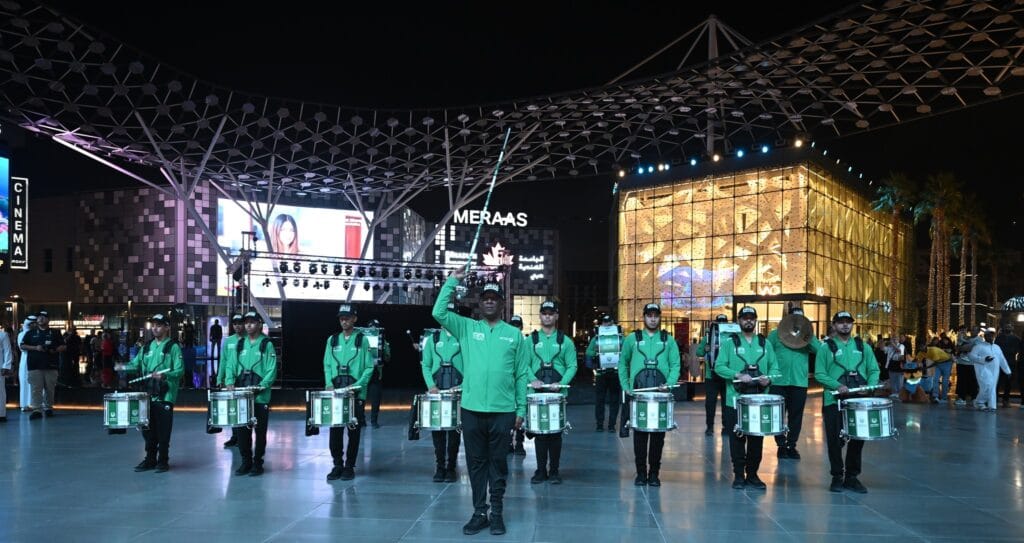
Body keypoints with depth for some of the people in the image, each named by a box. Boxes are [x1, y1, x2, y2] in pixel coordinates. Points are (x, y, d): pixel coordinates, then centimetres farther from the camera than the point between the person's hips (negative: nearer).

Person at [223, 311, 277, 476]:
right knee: (242, 430, 6)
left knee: (260, 430, 3)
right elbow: (231, 365, 10)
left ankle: (258, 463, 13)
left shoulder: (267, 344, -2)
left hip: (260, 396, -4)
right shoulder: (239, 344, 12)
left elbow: (272, 371, -8)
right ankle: (246, 461, 18)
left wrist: (261, 386, -20)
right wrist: (230, 382, -8)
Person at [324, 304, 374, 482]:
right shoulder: (332, 340, 11)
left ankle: (350, 466, 11)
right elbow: (327, 365, 11)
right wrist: (329, 384, -4)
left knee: (354, 430, 2)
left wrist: (358, 384, -13)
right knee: (335, 429, 1)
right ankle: (337, 465, 12)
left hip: (356, 393, -2)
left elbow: (369, 367, -1)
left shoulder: (362, 340, 2)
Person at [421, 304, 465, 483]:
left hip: (457, 389, -2)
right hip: (436, 389, 2)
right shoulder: (432, 339, 11)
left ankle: (451, 468, 11)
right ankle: (440, 466, 13)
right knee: (437, 428, 4)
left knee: (454, 429, 3)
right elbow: (426, 366, 9)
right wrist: (431, 385, -6)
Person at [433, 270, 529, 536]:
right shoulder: (466, 328, 6)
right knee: (476, 461, 8)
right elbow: (439, 312, -8)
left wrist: (521, 409, 2)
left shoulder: (514, 334, 5)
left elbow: (522, 375, 5)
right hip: (472, 408, 1)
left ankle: (497, 513, 16)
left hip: (502, 410, -1)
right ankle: (479, 513, 17)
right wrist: (453, 281, -11)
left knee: (498, 462, 7)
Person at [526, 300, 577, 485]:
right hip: (537, 392, 1)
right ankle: (541, 470, 11)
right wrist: (532, 379, -15)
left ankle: (554, 471, 11)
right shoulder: (530, 340, 9)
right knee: (539, 431, 2)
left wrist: (561, 383, -14)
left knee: (556, 432, 2)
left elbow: (572, 366, 2)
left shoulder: (565, 341, 7)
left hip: (558, 392, -1)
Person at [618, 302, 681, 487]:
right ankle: (641, 472, 9)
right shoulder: (632, 339, 12)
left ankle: (654, 473, 12)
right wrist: (625, 386, 6)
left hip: (661, 391, 0)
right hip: (638, 391, 0)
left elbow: (675, 365, 6)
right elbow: (622, 364, 16)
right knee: (639, 432, 0)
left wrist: (669, 384, -10)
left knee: (658, 433, 3)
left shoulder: (668, 340, 12)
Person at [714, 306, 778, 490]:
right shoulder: (729, 343, 3)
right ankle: (738, 475, 10)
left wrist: (769, 378, -12)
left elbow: (774, 367, 10)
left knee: (756, 439, 6)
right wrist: (738, 375, -18)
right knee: (737, 438, 1)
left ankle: (752, 474, 17)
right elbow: (719, 367, -4)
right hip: (735, 399, -2)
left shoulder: (765, 343, 11)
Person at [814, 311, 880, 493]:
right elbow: (819, 374, -4)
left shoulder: (862, 346, 13)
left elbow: (874, 370, 11)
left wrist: (870, 385, -9)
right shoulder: (826, 347, 2)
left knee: (858, 438, 5)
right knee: (835, 440, 1)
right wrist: (837, 386, -19)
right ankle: (837, 477, 13)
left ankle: (852, 477, 18)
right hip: (834, 400, -3)